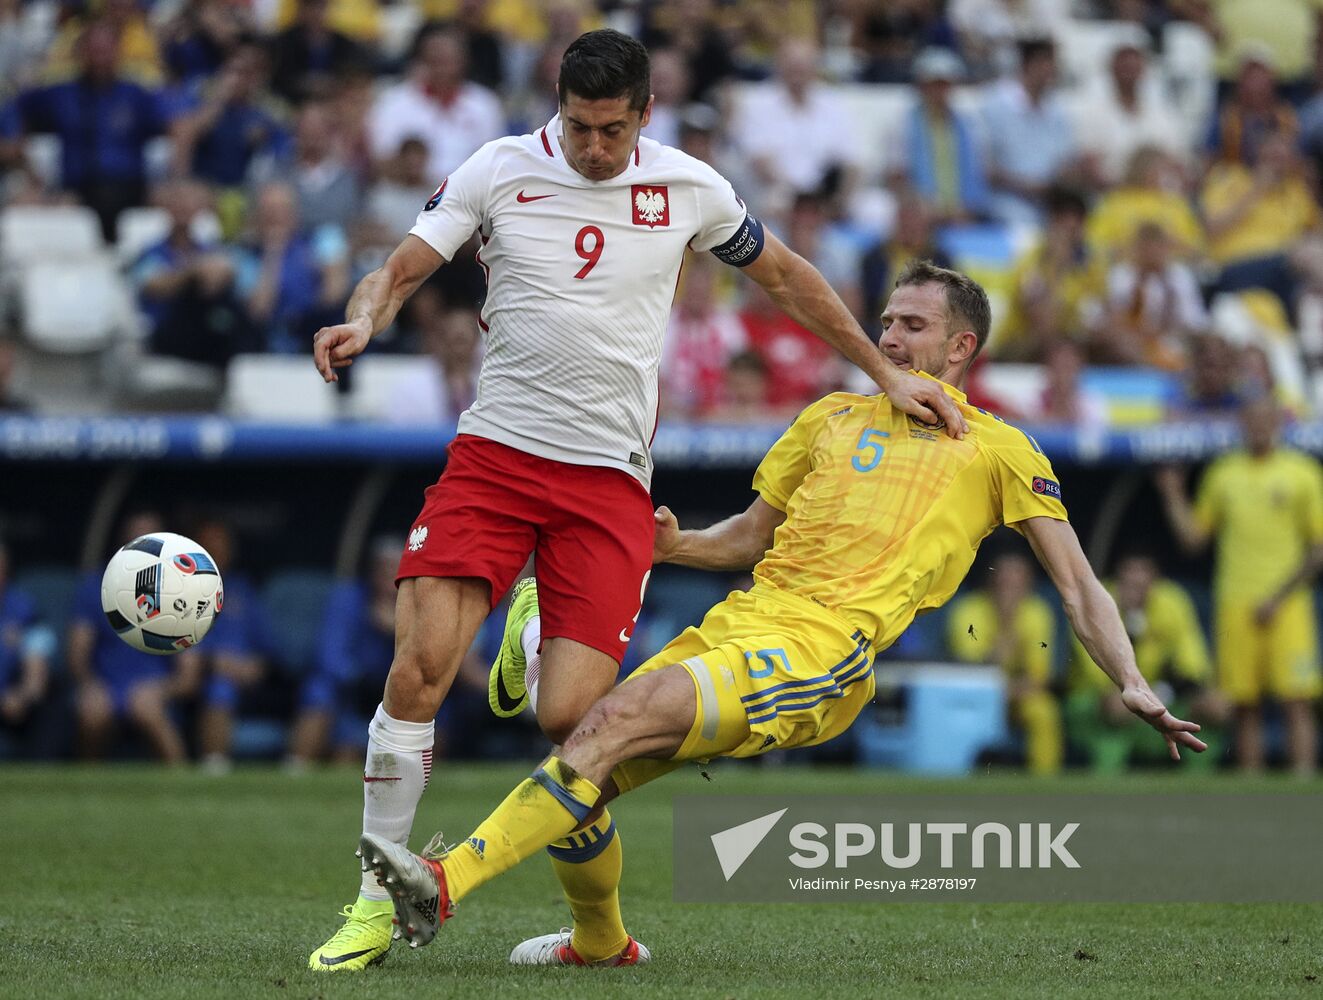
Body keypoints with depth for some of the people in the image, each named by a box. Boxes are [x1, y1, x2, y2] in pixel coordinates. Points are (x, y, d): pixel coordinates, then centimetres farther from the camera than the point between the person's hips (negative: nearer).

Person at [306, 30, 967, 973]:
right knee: (419, 666, -18)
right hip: (494, 454, 0)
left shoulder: (687, 188, 4)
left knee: (570, 717, -15)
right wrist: (363, 320, -23)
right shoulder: (499, 170, 0)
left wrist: (887, 373, 22)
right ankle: (379, 902, -6)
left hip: (609, 479, 0)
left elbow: (784, 274, 19)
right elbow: (402, 268, 1)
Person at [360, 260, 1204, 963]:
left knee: (616, 723, -26)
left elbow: (1077, 582, 12)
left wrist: (1132, 683, -1)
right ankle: (600, 942, 20)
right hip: (740, 619, 6)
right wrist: (675, 544, 10)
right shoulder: (833, 417, 27)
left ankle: (447, 883, -35)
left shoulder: (996, 448, 13)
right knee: (586, 774, -8)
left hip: (822, 647, -6)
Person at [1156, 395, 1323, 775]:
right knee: (1245, 707, 2)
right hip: (1235, 607, 3)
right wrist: (1173, 497, 3)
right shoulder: (1223, 473, 13)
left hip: (1285, 605, -3)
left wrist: (1279, 598, -8)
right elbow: (1193, 537, 17)